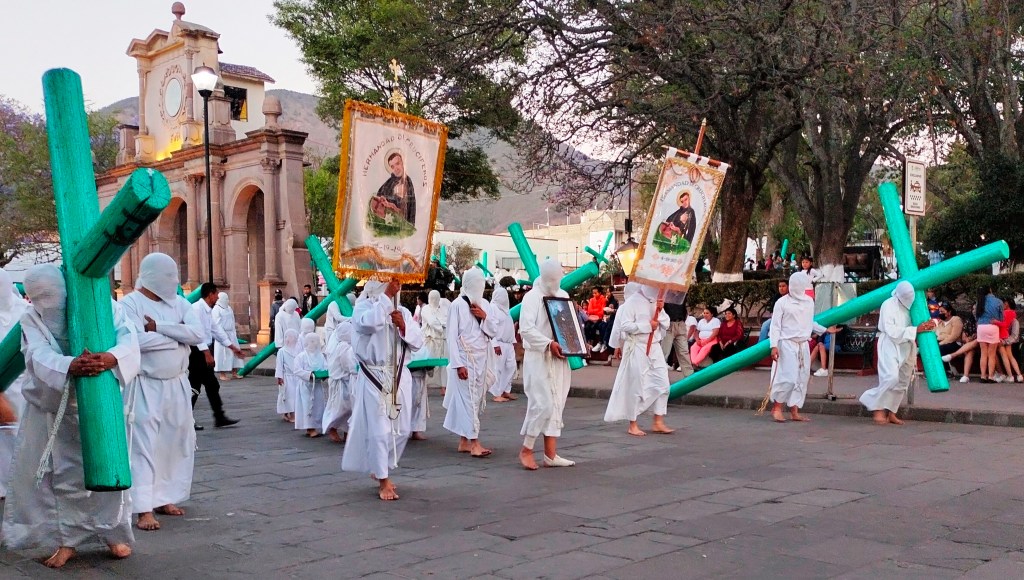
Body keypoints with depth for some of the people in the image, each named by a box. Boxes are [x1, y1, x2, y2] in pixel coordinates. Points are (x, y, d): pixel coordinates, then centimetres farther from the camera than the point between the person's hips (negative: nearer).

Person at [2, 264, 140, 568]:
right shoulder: (31, 319, -6)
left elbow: (128, 338, -21)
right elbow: (39, 356, -24)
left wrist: (111, 357, -45)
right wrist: (70, 366, -46)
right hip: (54, 409, 1)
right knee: (64, 474, 6)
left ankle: (113, 534, 25)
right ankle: (68, 540, 21)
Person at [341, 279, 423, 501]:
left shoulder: (403, 312, 11)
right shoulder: (364, 306, -3)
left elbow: (418, 343, 5)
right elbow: (369, 323, -27)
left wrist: (403, 327, -13)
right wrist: (387, 295, -23)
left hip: (399, 377, 5)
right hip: (374, 377, -5)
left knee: (401, 429, 10)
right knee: (379, 429, -7)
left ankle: (380, 469, 32)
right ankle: (383, 481, 4)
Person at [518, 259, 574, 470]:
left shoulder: (563, 296, 13)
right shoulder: (532, 297, -7)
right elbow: (526, 329, -16)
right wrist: (548, 344, -26)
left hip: (559, 358, 7)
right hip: (538, 358, -7)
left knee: (557, 405, 7)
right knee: (542, 404, -11)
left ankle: (551, 454, 12)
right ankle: (526, 449, 4)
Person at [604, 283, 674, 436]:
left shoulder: (656, 302, 12)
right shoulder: (633, 302, -10)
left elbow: (666, 325, 13)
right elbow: (625, 326, -17)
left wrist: (661, 311, -3)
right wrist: (647, 326, -18)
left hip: (654, 348, 7)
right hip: (637, 349, -7)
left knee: (662, 384, 5)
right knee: (636, 386, -1)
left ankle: (658, 422, 15)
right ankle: (633, 425, 9)